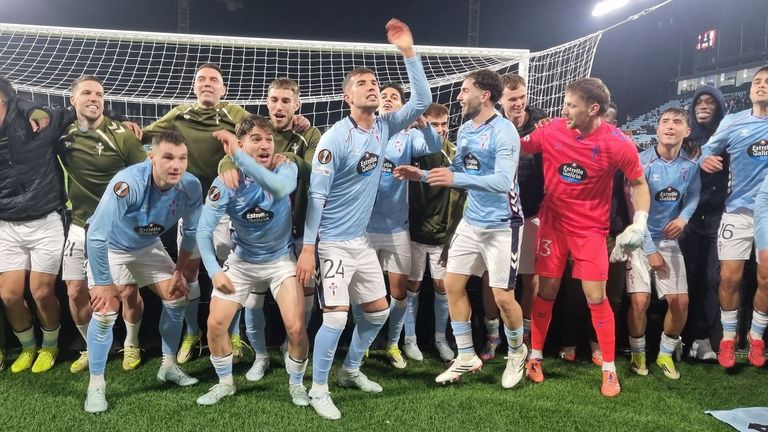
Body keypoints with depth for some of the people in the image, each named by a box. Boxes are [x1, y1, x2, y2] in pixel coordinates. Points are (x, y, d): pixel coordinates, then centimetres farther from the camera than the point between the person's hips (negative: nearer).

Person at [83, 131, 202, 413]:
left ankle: (168, 366, 23)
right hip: (109, 245, -5)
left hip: (149, 245, 5)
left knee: (177, 298, 4)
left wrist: (178, 273, -1)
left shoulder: (191, 187, -25)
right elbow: (96, 236, -33)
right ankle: (96, 384, 4)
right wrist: (103, 283, -23)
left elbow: (192, 231, -6)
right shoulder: (128, 184, -40)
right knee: (106, 311, -14)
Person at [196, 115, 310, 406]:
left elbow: (281, 188, -44)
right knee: (215, 324, -2)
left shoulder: (285, 167, -18)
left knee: (296, 327, -13)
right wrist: (214, 270, -22)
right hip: (241, 261, 2)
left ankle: (296, 384, 15)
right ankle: (225, 383, 24)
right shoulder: (227, 180, -15)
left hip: (281, 260, -2)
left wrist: (237, 155, -47)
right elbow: (204, 229, -13)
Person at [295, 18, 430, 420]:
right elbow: (316, 195, -17)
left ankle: (350, 370, 35)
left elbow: (422, 101, 1)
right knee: (336, 316, -9)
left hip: (361, 239, 8)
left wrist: (408, 51, -8)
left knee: (378, 311, 15)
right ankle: (318, 390, 10)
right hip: (333, 242, -7)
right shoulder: (335, 138, -16)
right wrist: (307, 248, -19)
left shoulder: (384, 127, 3)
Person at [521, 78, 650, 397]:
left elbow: (639, 183, -1)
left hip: (590, 229, -2)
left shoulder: (618, 144, -14)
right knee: (546, 292, 6)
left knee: (596, 298, -2)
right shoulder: (551, 131, -8)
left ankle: (609, 368, 16)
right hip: (552, 223, 2)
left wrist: (640, 222, -11)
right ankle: (535, 357, 24)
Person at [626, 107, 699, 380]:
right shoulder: (642, 162, -15)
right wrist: (650, 250, -14)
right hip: (640, 238, -4)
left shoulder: (690, 165, -2)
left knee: (680, 301, -3)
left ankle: (666, 354, 20)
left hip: (669, 240, 4)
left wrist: (683, 218, -9)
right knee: (640, 301, -13)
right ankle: (638, 354, 12)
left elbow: (693, 197, 14)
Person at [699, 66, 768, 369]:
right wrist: (704, 161, -13)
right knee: (730, 278, -1)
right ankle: (728, 338, 16)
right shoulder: (732, 123, 2)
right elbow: (706, 151, 9)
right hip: (739, 211, 0)